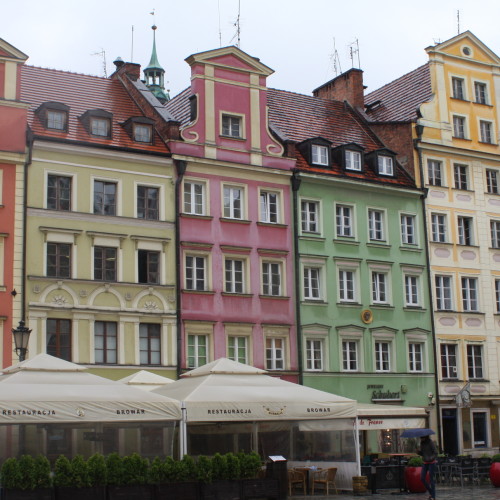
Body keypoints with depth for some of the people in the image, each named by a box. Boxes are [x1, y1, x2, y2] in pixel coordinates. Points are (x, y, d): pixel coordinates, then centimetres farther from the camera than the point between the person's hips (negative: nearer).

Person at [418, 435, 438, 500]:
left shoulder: (431, 442, -13)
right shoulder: (422, 443, 5)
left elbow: (435, 453, -15)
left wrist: (431, 458, -32)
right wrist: (419, 452, -12)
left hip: (431, 463, -6)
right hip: (425, 463, 6)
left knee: (431, 479, -6)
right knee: (422, 478, -1)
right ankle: (431, 492, 17)